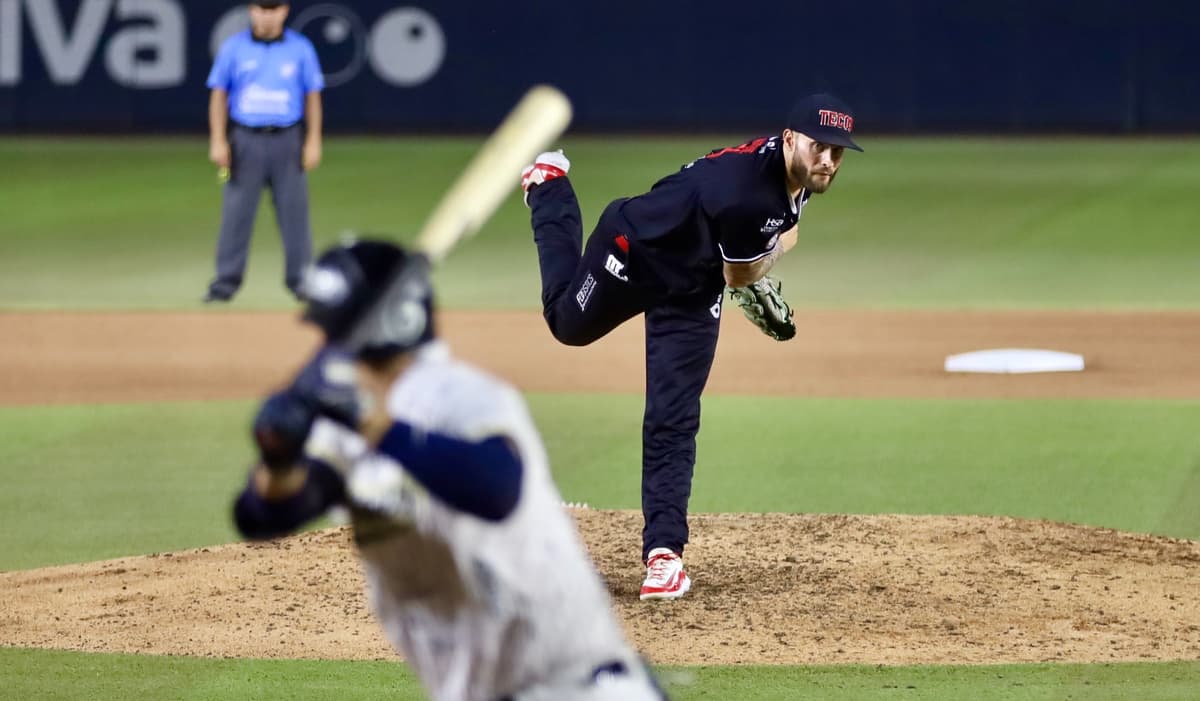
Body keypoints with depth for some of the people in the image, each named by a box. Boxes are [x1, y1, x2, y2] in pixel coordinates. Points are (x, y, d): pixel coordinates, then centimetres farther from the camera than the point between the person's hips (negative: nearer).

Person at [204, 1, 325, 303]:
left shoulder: (300, 48, 3)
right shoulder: (233, 48, 3)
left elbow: (313, 96, 6)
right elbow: (219, 95, 4)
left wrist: (313, 141, -1)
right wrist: (218, 141, -4)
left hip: (287, 140, 0)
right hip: (245, 140, 0)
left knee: (294, 210, 0)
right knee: (236, 212, -2)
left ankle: (300, 279, 8)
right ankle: (226, 281, 3)